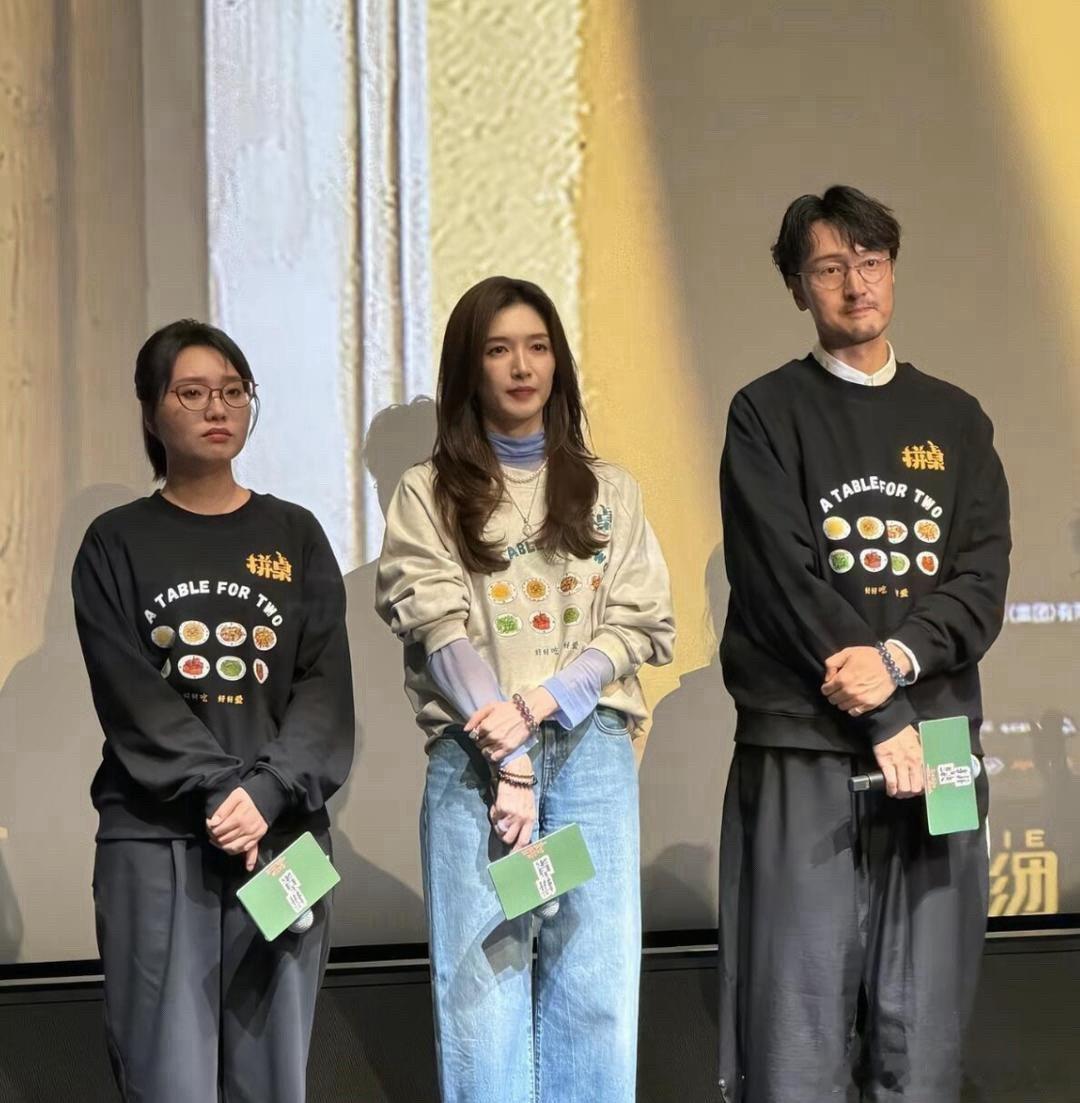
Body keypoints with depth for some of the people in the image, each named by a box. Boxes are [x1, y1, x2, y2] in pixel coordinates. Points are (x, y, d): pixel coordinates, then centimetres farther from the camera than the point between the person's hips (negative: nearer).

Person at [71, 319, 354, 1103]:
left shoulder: (296, 537, 10)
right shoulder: (116, 544, 6)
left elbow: (327, 689, 1)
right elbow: (130, 697, -5)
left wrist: (266, 792, -15)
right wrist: (217, 789, -18)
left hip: (284, 832, 2)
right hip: (155, 837, -1)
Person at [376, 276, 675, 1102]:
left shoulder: (609, 491, 13)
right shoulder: (428, 494, 5)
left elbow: (642, 625, 5)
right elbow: (443, 632, -5)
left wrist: (540, 702, -10)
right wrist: (509, 760, -15)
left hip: (592, 750, 2)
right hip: (473, 755, -2)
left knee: (595, 987, 1)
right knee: (483, 986, -3)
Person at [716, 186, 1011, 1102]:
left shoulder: (956, 420, 14)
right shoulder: (767, 416, 4)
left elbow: (984, 579, 4)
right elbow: (786, 582, -7)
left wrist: (898, 658, -14)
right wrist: (882, 721, -13)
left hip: (936, 739, 3)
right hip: (805, 747, -3)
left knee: (923, 1024, 5)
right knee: (800, 1018, -3)